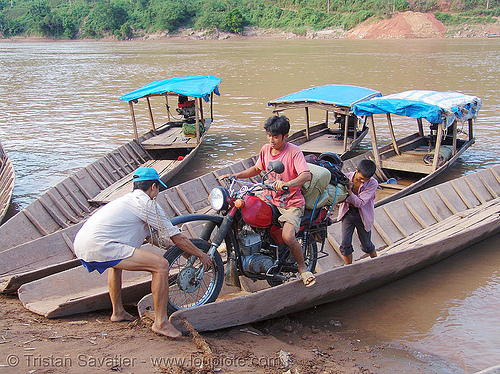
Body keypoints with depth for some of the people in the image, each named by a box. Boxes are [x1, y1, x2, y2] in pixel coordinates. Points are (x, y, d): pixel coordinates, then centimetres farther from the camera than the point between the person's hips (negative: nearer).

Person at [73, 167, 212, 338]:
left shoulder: (127, 199, 29)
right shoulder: (147, 203, 1)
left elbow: (150, 236, 40)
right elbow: (177, 238, 4)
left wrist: (182, 250, 45)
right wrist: (200, 254, 20)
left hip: (80, 247, 10)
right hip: (100, 246, -10)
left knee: (116, 260, 43)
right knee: (161, 265, -11)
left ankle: (118, 312, 47)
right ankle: (161, 322, -1)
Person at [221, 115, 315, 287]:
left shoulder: (294, 151, -14)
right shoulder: (266, 149, 5)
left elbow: (306, 175, -29)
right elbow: (256, 169, 23)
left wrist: (287, 184, -46)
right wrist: (235, 175, 10)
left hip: (291, 203, -6)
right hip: (269, 199, 7)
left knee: (288, 237, -27)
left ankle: (302, 267, 1)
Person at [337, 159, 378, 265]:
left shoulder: (373, 183, -19)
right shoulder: (346, 177, -15)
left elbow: (359, 203, -26)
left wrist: (349, 191, -40)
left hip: (363, 216, -1)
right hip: (348, 213, 1)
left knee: (366, 245, 13)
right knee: (345, 244, -6)